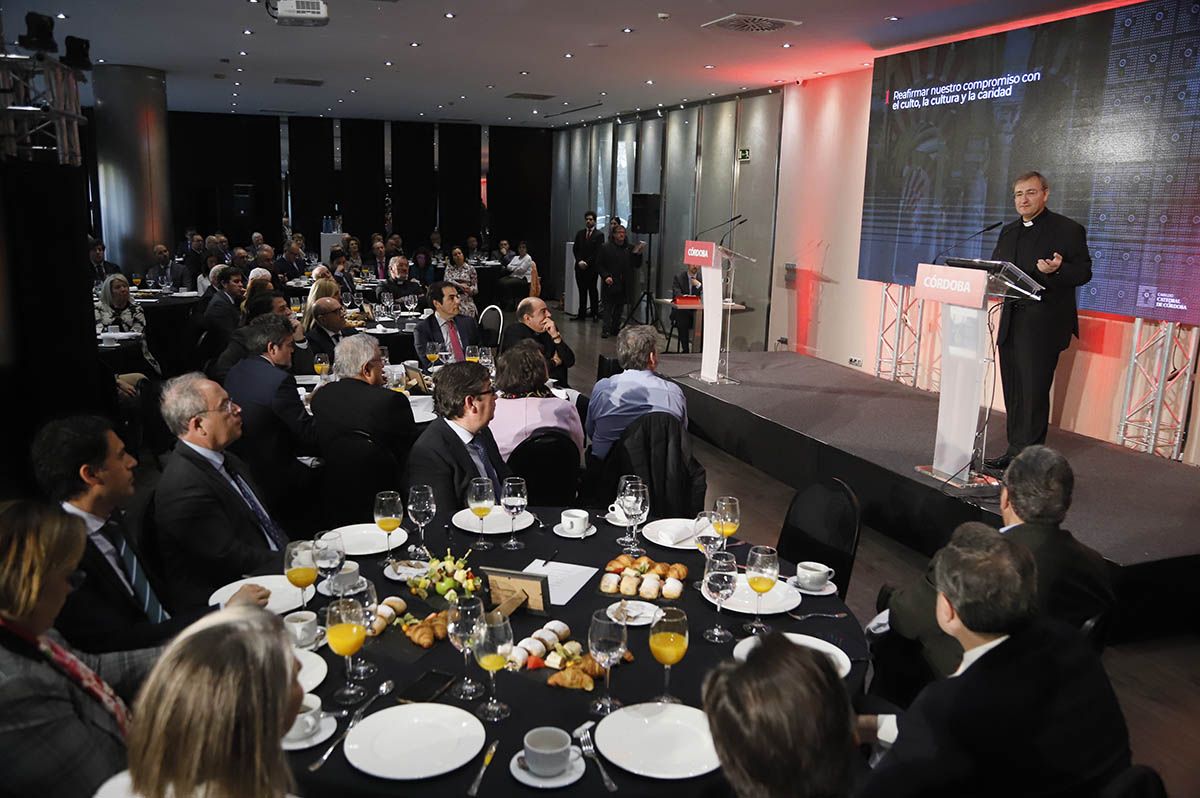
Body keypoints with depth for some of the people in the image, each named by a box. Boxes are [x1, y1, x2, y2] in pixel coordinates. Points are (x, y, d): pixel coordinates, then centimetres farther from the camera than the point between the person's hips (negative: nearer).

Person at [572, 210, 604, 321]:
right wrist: (579, 261, -5)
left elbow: (598, 252, -8)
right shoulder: (579, 234, 14)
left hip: (592, 268, -4)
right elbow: (575, 249, 10)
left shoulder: (599, 235, -2)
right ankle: (582, 314, 8)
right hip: (580, 267, 4)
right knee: (582, 291, 6)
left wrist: (587, 263, -13)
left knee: (592, 290, 1)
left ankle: (595, 314, 8)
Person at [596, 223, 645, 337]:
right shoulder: (606, 248, 1)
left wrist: (638, 254, -8)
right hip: (610, 284, -3)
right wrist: (605, 276, -12)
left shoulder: (630, 249, 9)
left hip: (624, 285, 3)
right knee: (608, 307, -2)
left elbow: (637, 265, 9)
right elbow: (599, 264, 0)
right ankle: (606, 329, -1)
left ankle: (615, 328, 15)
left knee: (620, 307, 7)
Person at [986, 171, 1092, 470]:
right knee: (1013, 392, 9)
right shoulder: (1008, 232, 19)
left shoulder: (1068, 230, -1)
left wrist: (1056, 271, -25)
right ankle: (1016, 451, 16)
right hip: (1011, 322, 6)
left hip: (1043, 325, -6)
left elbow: (1083, 272, -5)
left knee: (1033, 392, -6)